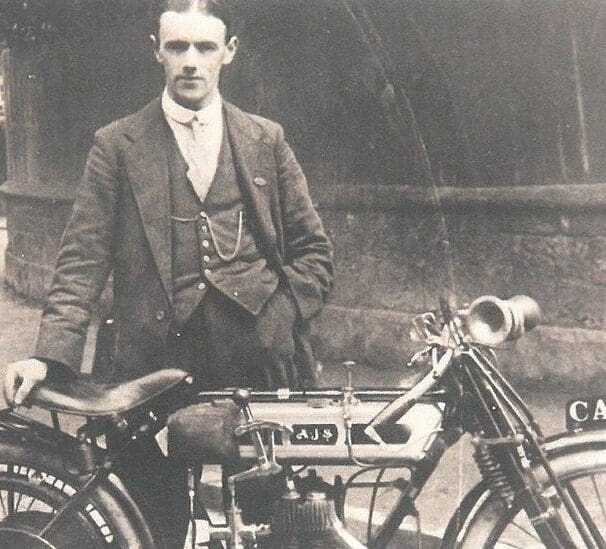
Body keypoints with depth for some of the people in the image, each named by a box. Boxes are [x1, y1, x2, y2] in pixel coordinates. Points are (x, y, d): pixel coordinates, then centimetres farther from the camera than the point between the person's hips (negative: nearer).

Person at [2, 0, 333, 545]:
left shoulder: (265, 139, 11)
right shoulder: (117, 145, 6)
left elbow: (313, 249, 13)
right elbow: (84, 259, -1)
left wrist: (282, 316, -1)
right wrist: (50, 355, -14)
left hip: (259, 360, 2)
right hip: (158, 366, -1)